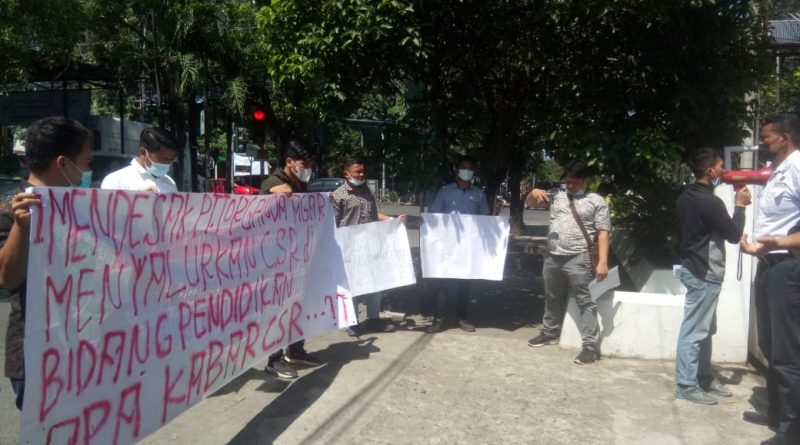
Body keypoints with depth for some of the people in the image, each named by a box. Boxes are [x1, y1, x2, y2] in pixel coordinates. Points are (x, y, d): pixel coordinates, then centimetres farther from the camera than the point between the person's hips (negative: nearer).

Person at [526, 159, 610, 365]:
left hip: (578, 259, -5)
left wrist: (602, 261, -13)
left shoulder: (596, 201, 2)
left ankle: (589, 345, 1)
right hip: (552, 257, 5)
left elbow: (603, 233, -3)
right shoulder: (557, 196, 14)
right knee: (553, 298, 19)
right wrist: (534, 192, -9)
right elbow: (531, 202, 17)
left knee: (585, 301, -3)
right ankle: (550, 332, 36)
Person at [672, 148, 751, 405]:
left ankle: (704, 378, 28)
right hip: (704, 273, -10)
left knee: (704, 330, 18)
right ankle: (686, 386, 3)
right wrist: (740, 207, 1)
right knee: (694, 331, -4)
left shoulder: (686, 196, 9)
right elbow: (734, 235, -11)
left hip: (693, 267, 10)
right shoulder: (710, 202, -20)